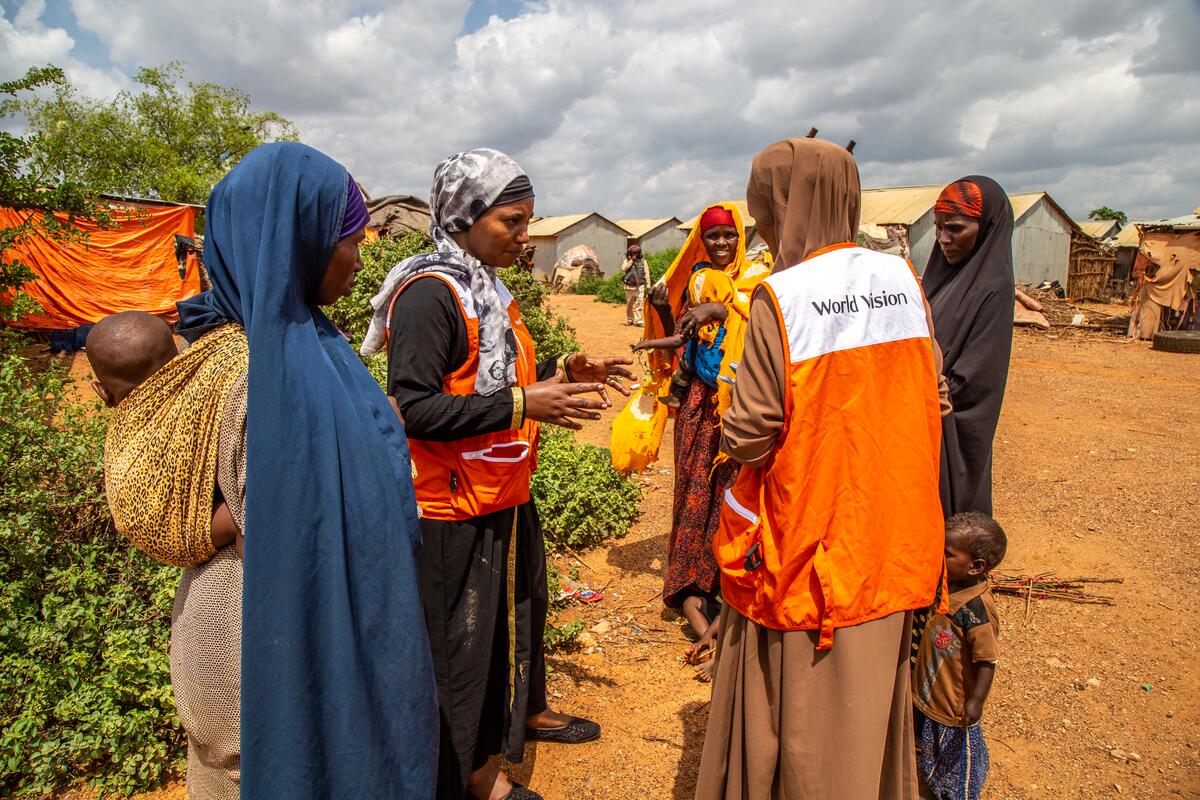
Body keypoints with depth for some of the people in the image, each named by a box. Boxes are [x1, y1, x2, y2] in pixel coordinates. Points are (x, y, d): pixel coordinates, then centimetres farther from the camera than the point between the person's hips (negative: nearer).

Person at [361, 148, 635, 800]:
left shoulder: (487, 285, 9)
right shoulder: (430, 293, -20)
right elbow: (413, 408, -27)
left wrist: (558, 371, 4)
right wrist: (521, 404, -29)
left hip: (508, 496, 10)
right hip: (458, 508, -10)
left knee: (523, 605, 25)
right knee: (464, 634, 8)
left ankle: (527, 711, 49)